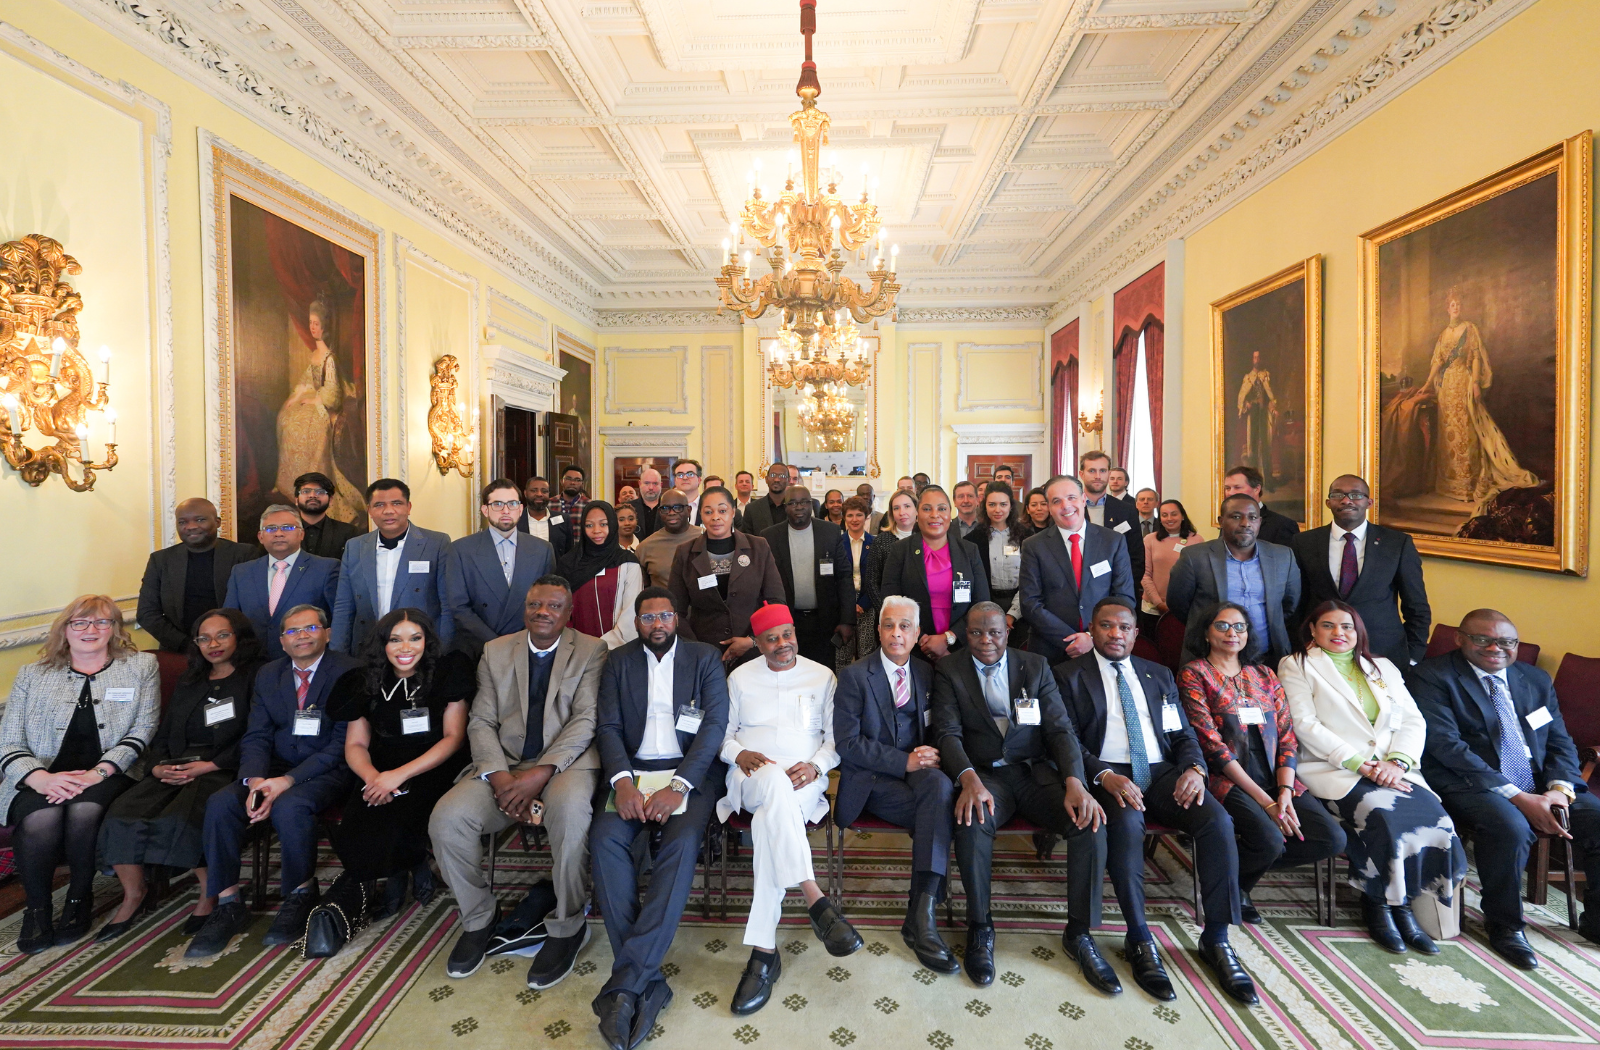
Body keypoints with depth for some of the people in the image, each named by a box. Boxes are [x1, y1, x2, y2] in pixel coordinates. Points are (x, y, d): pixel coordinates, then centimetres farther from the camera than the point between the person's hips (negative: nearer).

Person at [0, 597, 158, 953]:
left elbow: (142, 730, 0)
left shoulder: (141, 666, 9)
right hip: (43, 780, 2)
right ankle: (36, 908, -6)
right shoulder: (31, 674, 15)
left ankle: (79, 899, -6)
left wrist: (97, 773, -14)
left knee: (84, 810, -31)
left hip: (108, 774, -1)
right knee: (41, 818, -30)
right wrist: (41, 778, -14)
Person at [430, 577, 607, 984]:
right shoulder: (495, 652, 13)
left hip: (564, 763, -4)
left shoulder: (591, 651, 2)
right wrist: (498, 775, -11)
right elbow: (481, 722, 7)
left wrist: (541, 772, -19)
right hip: (503, 763, 4)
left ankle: (567, 927, -9)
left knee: (570, 812, -35)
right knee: (446, 818, -20)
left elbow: (586, 721, -7)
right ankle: (478, 919, 7)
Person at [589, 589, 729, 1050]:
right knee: (605, 836, -25)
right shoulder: (619, 661, 11)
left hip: (690, 770, -2)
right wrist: (622, 780, -16)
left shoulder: (705, 658, 4)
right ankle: (648, 981, -21)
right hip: (634, 770, 2)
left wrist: (678, 787, -18)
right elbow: (608, 726, 4)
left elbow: (715, 724, -5)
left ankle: (625, 983, -24)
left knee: (682, 842, -29)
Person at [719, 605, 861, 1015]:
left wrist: (815, 767, -10)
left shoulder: (823, 676, 12)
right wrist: (739, 753, -8)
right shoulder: (740, 678, 14)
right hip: (750, 776, 0)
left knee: (769, 822, -36)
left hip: (803, 781, 0)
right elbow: (723, 733, 15)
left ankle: (763, 952, -33)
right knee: (775, 781, -40)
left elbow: (837, 737, 10)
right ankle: (816, 902, -43)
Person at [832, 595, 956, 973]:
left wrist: (928, 753, -9)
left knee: (940, 784, -33)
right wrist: (905, 761, -19)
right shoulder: (854, 675, -3)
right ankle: (922, 917, -21)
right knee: (938, 815, -30)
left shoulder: (927, 673, 11)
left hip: (917, 770, 4)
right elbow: (847, 743, -9)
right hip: (871, 779, -4)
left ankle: (921, 912, -33)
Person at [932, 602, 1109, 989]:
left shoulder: (1035, 666, 10)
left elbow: (1061, 728, 3)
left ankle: (1079, 933, -4)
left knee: (1091, 822, -24)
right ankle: (979, 928, -9)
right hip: (982, 775, -2)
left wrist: (1075, 782, -16)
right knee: (972, 822, -34)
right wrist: (969, 780, -26)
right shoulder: (948, 671, 4)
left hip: (1036, 772, 2)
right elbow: (947, 732, -6)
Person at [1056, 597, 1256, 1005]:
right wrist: (1104, 776, -22)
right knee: (1126, 824, -35)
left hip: (1162, 772, 4)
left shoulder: (1159, 675, 19)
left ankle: (1216, 939, -7)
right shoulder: (1070, 675, 4)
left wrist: (1194, 768, -8)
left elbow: (1183, 734, 15)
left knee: (1217, 821, -23)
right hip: (1108, 775, -4)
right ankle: (1139, 941, -18)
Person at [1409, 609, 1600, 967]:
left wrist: (1559, 788, -9)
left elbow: (1560, 742, 12)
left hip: (1541, 785, 7)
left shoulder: (1536, 679, 15)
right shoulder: (1432, 676, -6)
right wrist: (1517, 797, -19)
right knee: (1510, 826, -32)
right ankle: (1504, 925, -8)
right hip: (1469, 785, -6)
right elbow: (1446, 745, -15)